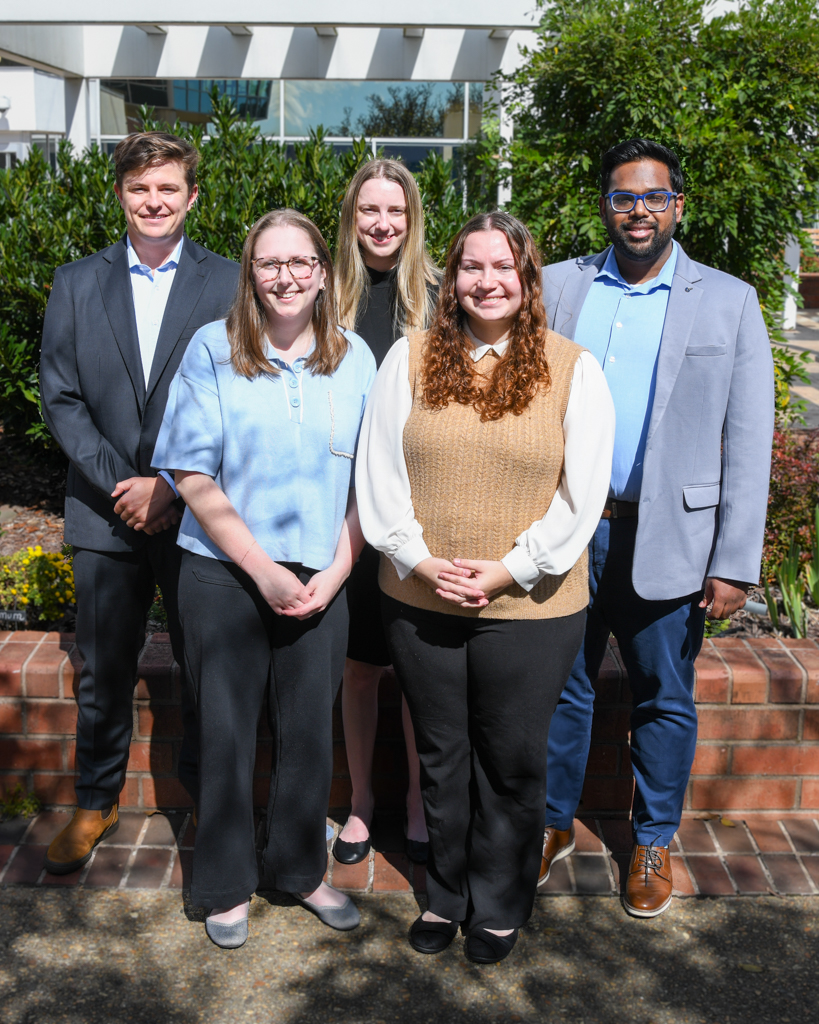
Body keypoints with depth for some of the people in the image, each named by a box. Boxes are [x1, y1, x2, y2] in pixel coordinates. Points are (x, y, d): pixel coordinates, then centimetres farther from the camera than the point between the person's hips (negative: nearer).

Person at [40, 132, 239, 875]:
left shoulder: (228, 283, 0)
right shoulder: (76, 284, 7)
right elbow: (61, 400, 3)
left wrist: (170, 488, -13)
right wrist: (118, 483, -10)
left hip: (197, 512, -2)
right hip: (106, 513, 2)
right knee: (104, 671, 13)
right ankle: (97, 801, 32)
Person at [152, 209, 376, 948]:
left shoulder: (355, 358, 4)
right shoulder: (213, 350, -4)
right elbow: (194, 474, -7)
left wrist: (337, 569, -6)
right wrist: (263, 570, -11)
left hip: (321, 582, 2)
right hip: (224, 576, -2)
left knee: (309, 731, 11)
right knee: (226, 732, 9)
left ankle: (300, 868, 33)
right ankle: (228, 885, 28)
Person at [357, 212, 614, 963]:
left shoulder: (573, 370, -3)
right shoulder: (411, 357, 2)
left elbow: (581, 494, -6)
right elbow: (378, 471, 0)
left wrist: (507, 571, -13)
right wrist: (420, 560, -11)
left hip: (529, 610, -1)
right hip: (420, 603, 2)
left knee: (512, 764, 12)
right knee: (441, 758, 17)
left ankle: (499, 906, 35)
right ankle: (446, 894, 38)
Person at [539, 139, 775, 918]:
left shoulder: (728, 302, 1)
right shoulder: (557, 287, 5)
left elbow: (747, 443, -2)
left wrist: (735, 563, -7)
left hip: (665, 539, -1)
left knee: (664, 700, 11)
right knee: (561, 689, 13)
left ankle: (653, 843, 31)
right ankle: (552, 826, 33)